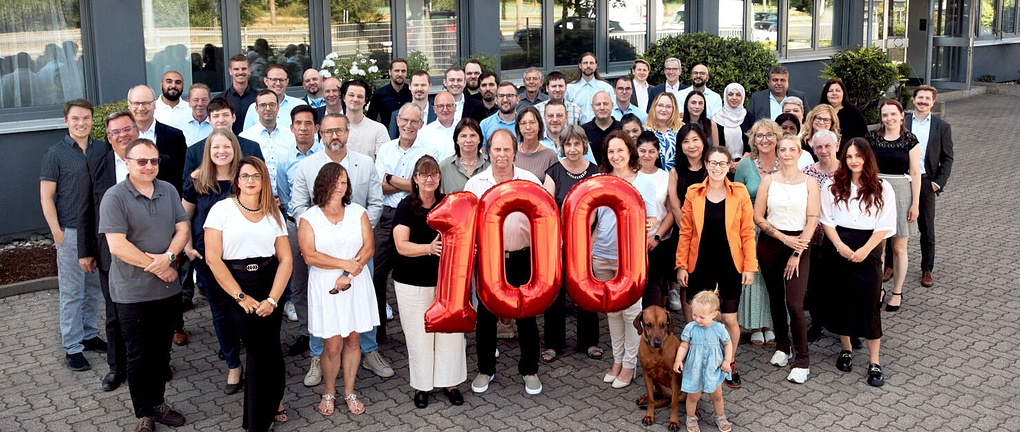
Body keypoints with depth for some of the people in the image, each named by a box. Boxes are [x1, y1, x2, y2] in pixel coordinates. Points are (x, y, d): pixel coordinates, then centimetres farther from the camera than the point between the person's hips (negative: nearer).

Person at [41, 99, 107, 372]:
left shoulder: (103, 150, 6)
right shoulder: (55, 154, -4)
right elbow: (46, 197, -4)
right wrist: (57, 233, -11)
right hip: (71, 232, -4)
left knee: (95, 288, 12)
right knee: (72, 292, 1)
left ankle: (89, 335, 27)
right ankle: (72, 347, 8)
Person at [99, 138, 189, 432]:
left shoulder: (168, 191, 5)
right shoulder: (115, 197, -12)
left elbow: (182, 229, 4)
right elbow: (117, 245, -18)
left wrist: (168, 256, -16)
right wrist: (158, 268, -15)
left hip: (168, 289, 5)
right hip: (133, 293, -5)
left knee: (161, 351, 16)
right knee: (139, 355, 7)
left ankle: (158, 403, 31)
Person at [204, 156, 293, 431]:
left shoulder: (273, 213, 11)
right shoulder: (222, 209, 1)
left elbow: (285, 259, 6)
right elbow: (213, 258, -6)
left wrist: (272, 299, -8)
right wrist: (241, 297, -9)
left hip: (269, 286, 3)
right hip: (231, 287, -2)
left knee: (263, 347, -7)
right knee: (266, 346, -14)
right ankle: (272, 403, 8)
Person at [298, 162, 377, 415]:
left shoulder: (358, 213, 5)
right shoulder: (308, 218, -2)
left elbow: (368, 248, -2)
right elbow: (309, 256, -11)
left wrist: (348, 275, -13)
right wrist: (345, 264, -13)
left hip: (356, 285, 2)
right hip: (325, 287, -2)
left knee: (352, 340, 8)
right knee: (333, 345, -1)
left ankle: (349, 392, 23)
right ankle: (329, 392, 20)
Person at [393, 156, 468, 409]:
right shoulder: (406, 207, -5)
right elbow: (402, 245, -13)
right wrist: (429, 248, -30)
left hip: (447, 279, 2)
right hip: (413, 283, -2)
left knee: (451, 330, 3)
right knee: (419, 334, 4)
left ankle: (450, 382, 19)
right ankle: (421, 385, 20)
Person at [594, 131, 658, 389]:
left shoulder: (644, 181, -2)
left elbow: (652, 218, 0)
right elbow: (591, 217, 10)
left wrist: (649, 226, -23)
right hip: (603, 255, 3)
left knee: (631, 311, 0)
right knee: (612, 310, 13)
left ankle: (629, 365, 11)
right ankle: (617, 360, 26)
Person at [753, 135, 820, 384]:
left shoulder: (810, 183, 1)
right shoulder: (768, 181, 4)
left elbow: (812, 220, -4)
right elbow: (758, 217, 0)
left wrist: (797, 253, -10)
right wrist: (785, 238, -9)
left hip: (799, 244, -2)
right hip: (770, 245, 2)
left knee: (795, 303, -11)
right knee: (776, 300, 10)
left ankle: (801, 360, -1)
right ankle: (782, 347, 28)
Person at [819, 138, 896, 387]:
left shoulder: (882, 189, 0)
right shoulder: (833, 186, 3)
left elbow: (884, 226, -4)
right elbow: (826, 220, 0)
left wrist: (864, 250, -14)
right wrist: (840, 246, -12)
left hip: (868, 249, -2)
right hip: (837, 249, 2)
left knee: (869, 303, -5)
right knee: (839, 299, 8)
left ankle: (874, 362, 3)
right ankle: (845, 348, 28)